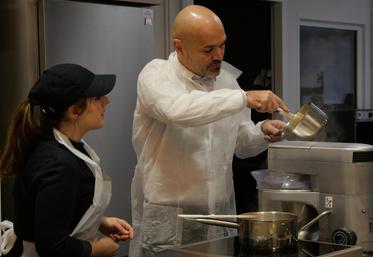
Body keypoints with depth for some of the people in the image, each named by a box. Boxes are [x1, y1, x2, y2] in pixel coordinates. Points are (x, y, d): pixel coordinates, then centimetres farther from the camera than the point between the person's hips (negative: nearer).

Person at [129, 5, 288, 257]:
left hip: (222, 215, 5)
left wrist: (263, 131, -6)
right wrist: (245, 98, -32)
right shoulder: (156, 74, -9)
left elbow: (241, 143, 14)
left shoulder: (226, 80, 7)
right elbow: (179, 110, -31)